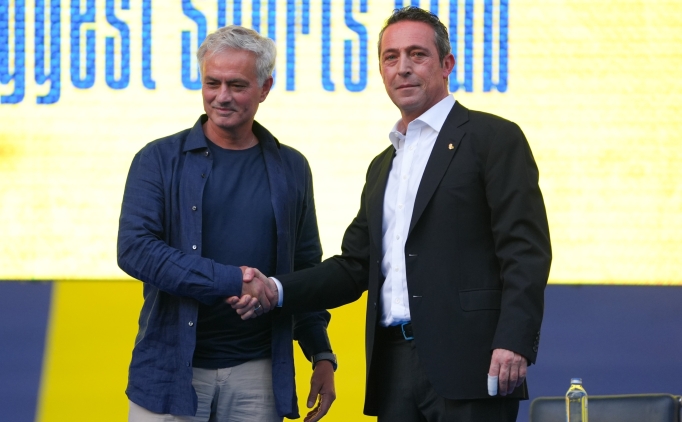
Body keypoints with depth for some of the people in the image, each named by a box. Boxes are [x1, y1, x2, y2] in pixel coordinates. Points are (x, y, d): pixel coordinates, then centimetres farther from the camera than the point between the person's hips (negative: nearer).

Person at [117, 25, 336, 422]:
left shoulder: (290, 168, 10)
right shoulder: (160, 160, 1)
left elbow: (306, 269, 15)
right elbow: (135, 249, -10)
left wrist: (322, 355, 9)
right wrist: (231, 280, -16)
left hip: (257, 375, 2)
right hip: (172, 372, -2)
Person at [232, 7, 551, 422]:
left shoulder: (494, 138, 0)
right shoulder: (383, 166, 23)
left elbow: (526, 250, -8)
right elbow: (354, 267, 20)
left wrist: (514, 343, -20)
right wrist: (275, 290, 4)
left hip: (465, 361, -7)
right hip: (396, 367, 7)